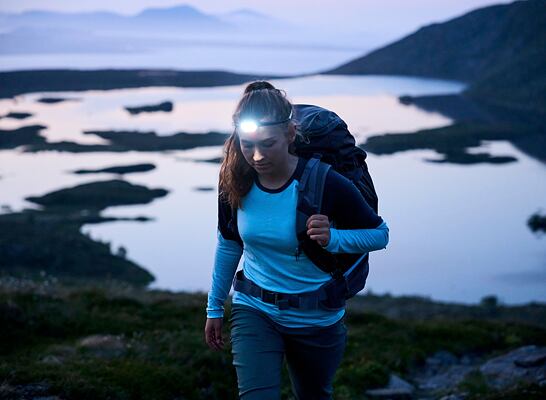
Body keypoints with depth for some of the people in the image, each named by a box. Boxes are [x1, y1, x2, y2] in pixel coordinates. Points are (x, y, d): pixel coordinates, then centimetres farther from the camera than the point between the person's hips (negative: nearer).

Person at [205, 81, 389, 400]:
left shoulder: (326, 183, -23)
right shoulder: (236, 180, -13)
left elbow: (379, 234, -10)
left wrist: (333, 239, -29)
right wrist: (215, 307, 12)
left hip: (317, 319, -1)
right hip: (254, 312, 1)